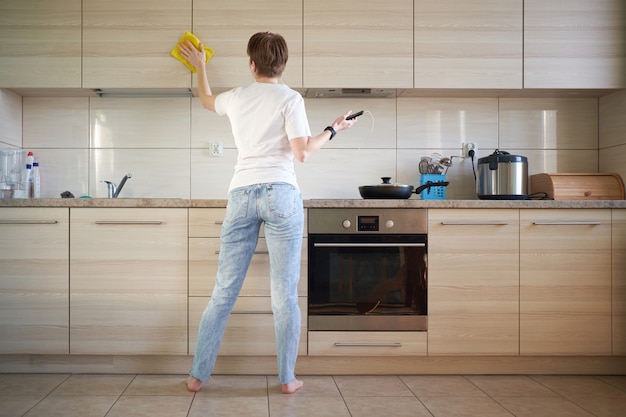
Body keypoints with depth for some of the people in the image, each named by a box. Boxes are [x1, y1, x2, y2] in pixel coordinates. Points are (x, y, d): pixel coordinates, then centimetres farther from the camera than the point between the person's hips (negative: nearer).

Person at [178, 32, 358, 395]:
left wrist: (200, 67, 53)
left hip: (241, 195, 4)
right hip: (280, 194, -3)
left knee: (224, 292, 7)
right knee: (285, 294, 1)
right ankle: (288, 378, 7)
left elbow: (207, 100, 36)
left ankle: (198, 375, 12)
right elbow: (302, 152, -8)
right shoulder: (290, 99, 1)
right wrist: (333, 130, 7)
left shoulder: (236, 97, 13)